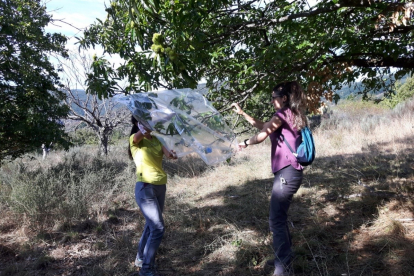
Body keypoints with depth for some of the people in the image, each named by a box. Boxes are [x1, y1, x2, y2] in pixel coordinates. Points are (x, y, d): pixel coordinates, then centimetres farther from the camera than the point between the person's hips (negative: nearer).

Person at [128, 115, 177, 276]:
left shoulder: (155, 139, 12)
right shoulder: (135, 139, -6)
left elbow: (166, 153, -5)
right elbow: (143, 131, -30)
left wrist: (171, 154, -25)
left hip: (160, 187, 7)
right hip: (145, 188, -7)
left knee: (151, 226, 17)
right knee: (158, 228, -10)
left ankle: (141, 259, 37)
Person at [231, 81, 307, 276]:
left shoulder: (283, 114, -10)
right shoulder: (292, 115, 18)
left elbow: (262, 135, -7)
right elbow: (263, 126, 24)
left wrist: (245, 143, 11)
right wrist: (242, 113, 23)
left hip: (286, 173, -10)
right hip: (289, 172, 10)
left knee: (276, 220, -7)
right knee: (280, 217, 17)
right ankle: (283, 258, 27)